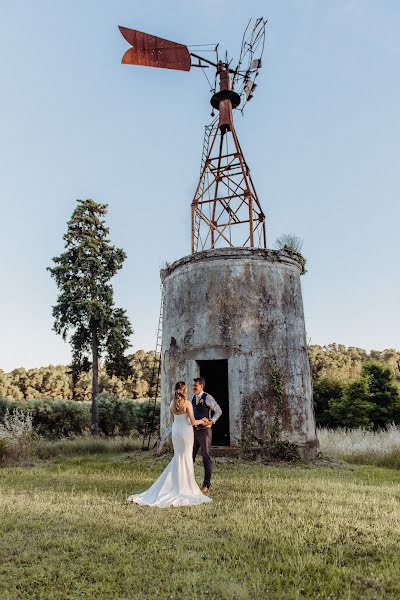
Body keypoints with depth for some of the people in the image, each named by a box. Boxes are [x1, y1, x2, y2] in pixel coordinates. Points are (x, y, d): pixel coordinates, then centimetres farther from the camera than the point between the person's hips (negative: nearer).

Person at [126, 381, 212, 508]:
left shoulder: (172, 403, 3)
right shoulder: (187, 403, -16)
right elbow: (193, 422, -13)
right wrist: (201, 421, 7)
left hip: (175, 431, 6)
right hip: (186, 431, -5)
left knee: (178, 457, 18)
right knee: (186, 458, 6)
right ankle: (184, 488, 15)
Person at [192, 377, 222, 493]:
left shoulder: (207, 398, -12)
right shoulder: (193, 398, 9)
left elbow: (218, 411, -8)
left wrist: (211, 421, -17)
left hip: (204, 430, -6)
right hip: (194, 430, 6)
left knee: (206, 457, 4)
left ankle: (206, 484, 14)